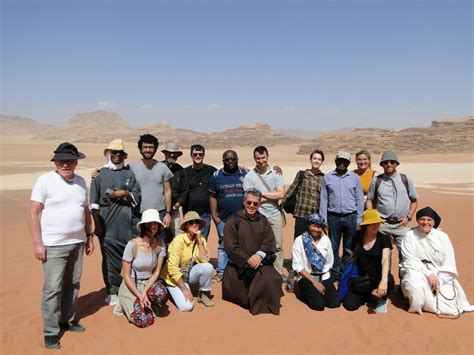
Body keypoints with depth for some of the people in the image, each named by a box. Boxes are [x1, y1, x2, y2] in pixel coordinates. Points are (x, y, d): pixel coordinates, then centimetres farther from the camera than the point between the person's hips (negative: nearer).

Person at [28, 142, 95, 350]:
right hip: (53, 245, -5)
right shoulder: (45, 180, -9)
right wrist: (37, 243, -13)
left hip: (77, 243, 6)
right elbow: (33, 213, -10)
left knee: (72, 284, 14)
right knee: (53, 288, -2)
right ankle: (51, 332, 11)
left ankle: (67, 320, 31)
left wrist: (89, 236, 15)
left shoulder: (81, 181, 8)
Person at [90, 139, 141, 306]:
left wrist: (125, 193, -10)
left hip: (126, 222, 2)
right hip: (107, 223, -2)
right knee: (110, 257, 1)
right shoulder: (100, 173, 4)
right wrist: (97, 224, -4)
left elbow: (137, 197, 9)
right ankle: (112, 292, 13)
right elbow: (94, 203, 2)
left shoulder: (129, 173, 10)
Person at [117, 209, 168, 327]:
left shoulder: (160, 245, -9)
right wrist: (139, 296, -19)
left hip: (149, 283, 3)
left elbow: (156, 272, -5)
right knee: (144, 320, -21)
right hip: (131, 285, -3)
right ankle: (127, 305, 9)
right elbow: (126, 276, -12)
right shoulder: (132, 245, -18)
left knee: (161, 292, -33)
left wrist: (145, 292, -18)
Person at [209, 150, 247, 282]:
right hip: (223, 219, 0)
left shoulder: (245, 174, 2)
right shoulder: (216, 175, 3)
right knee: (223, 245, 9)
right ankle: (221, 272, 19)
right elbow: (213, 197, 4)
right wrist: (214, 216, -2)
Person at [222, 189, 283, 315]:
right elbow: (230, 246, -8)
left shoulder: (263, 221, 10)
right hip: (238, 264, -3)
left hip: (260, 262, 3)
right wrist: (247, 260, -13)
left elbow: (270, 243, 3)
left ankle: (264, 304, 3)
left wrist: (259, 255, -16)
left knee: (270, 279, -22)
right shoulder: (233, 220, -2)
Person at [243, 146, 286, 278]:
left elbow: (281, 194, -7)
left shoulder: (276, 173, 2)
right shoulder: (249, 176, -3)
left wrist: (262, 194, -10)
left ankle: (279, 272, 20)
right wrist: (272, 196, -8)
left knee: (278, 246, 8)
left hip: (275, 214, 2)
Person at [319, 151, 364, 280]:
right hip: (333, 217, 0)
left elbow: (359, 199, 6)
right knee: (333, 248, 5)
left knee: (349, 249, 8)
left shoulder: (355, 178, 5)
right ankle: (335, 275, 16)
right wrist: (323, 220, -1)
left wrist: (359, 220, 1)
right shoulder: (327, 178, 4)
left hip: (350, 217, 0)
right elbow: (323, 200, 4)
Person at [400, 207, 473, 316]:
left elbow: (448, 264, 1)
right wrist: (428, 274, -19)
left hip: (440, 275, 2)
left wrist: (440, 280, -11)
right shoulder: (410, 236, -3)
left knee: (449, 297, -20)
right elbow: (410, 261, -9)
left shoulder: (442, 237, 2)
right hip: (417, 272, -2)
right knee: (416, 286, -34)